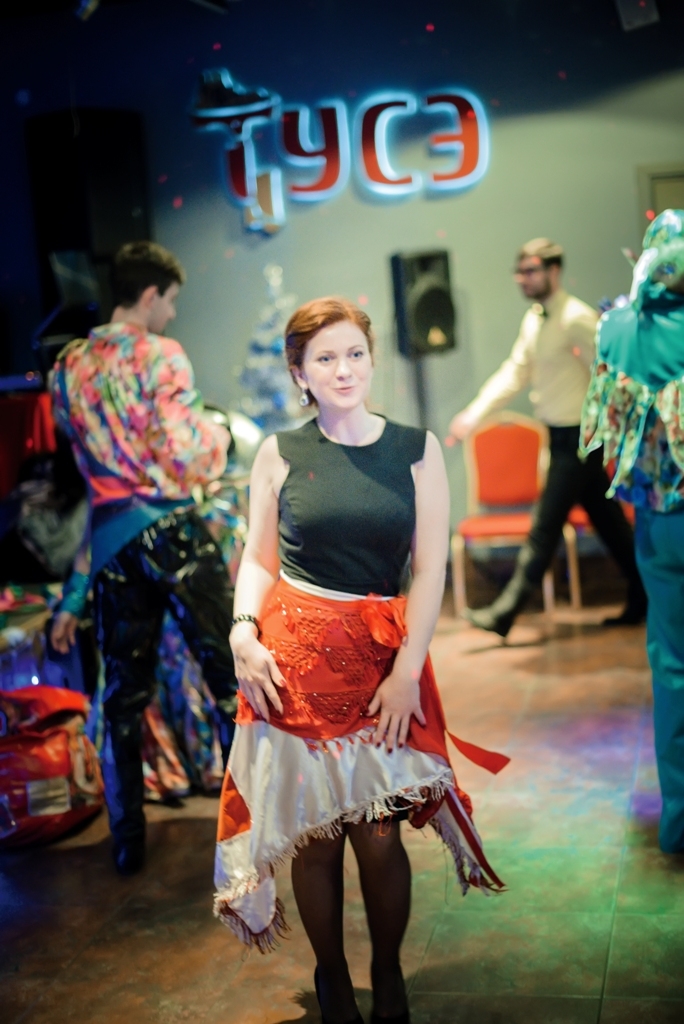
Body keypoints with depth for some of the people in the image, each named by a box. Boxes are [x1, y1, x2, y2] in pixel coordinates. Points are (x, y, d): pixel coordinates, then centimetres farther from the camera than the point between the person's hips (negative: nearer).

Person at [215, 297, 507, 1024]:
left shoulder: (416, 449, 1)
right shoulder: (280, 453, 3)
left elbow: (430, 570, -2)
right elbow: (258, 560, 8)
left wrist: (407, 671, -8)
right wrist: (244, 632, -8)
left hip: (384, 658, 0)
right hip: (293, 659, 0)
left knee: (378, 837, -1)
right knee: (312, 836, 6)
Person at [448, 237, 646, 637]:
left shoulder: (577, 319, -17)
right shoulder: (534, 320, 9)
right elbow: (514, 373, 12)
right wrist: (474, 414, 4)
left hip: (579, 437, -9)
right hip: (562, 435, 9)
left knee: (546, 526, -5)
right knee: (608, 520, 16)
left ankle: (505, 612, -1)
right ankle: (643, 600, 27)